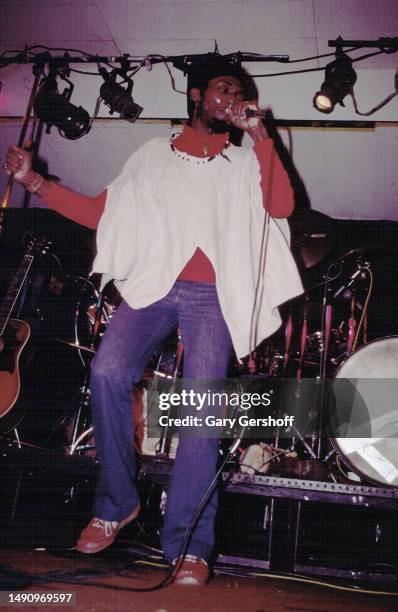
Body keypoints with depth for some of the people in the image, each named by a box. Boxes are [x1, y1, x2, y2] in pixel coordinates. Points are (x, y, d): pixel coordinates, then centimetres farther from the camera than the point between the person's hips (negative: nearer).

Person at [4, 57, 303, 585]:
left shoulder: (244, 164, 18)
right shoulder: (153, 155, 20)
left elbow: (282, 206, -2)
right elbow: (100, 211, 16)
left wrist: (259, 134, -2)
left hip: (211, 295, 0)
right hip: (153, 284, 1)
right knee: (108, 372, -23)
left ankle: (189, 544, -13)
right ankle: (116, 504, -4)